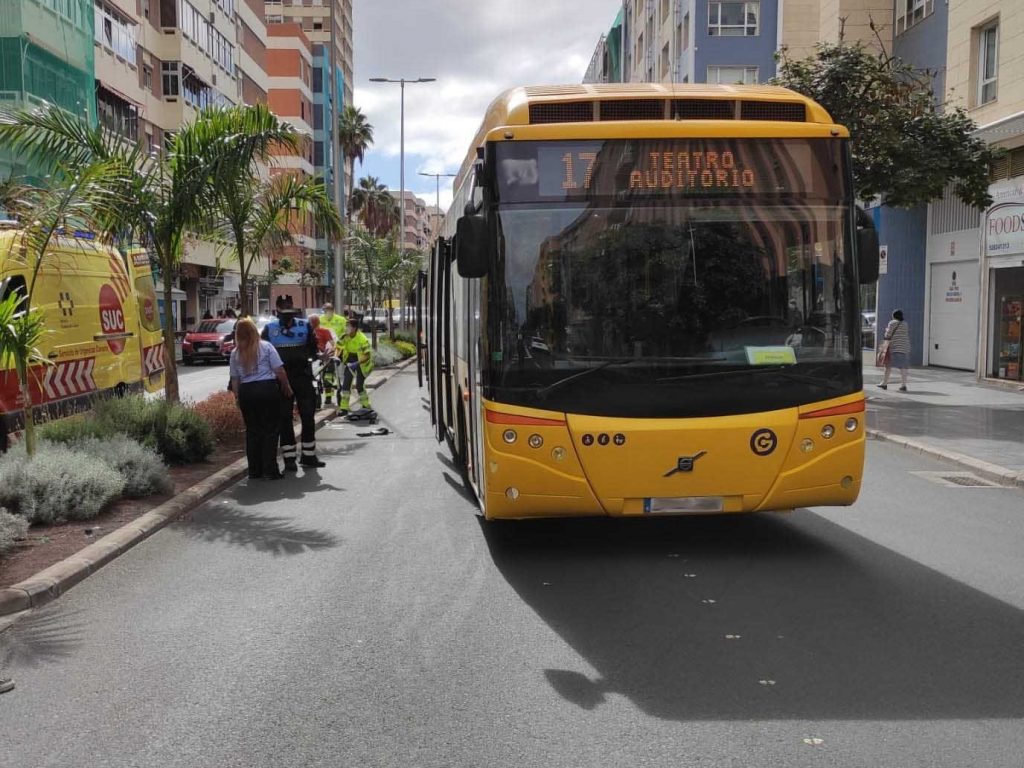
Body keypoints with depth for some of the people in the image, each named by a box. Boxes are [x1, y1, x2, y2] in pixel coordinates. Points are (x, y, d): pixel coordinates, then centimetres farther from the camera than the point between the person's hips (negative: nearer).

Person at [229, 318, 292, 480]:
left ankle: (254, 470, 14)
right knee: (270, 430, 1)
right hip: (268, 389, -3)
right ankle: (270, 470, -1)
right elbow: (279, 370, -5)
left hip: (246, 392, 3)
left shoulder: (235, 353, 7)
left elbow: (234, 378, 6)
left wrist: (237, 397, 15)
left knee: (252, 431, 11)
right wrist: (286, 387, 6)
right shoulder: (266, 347, -2)